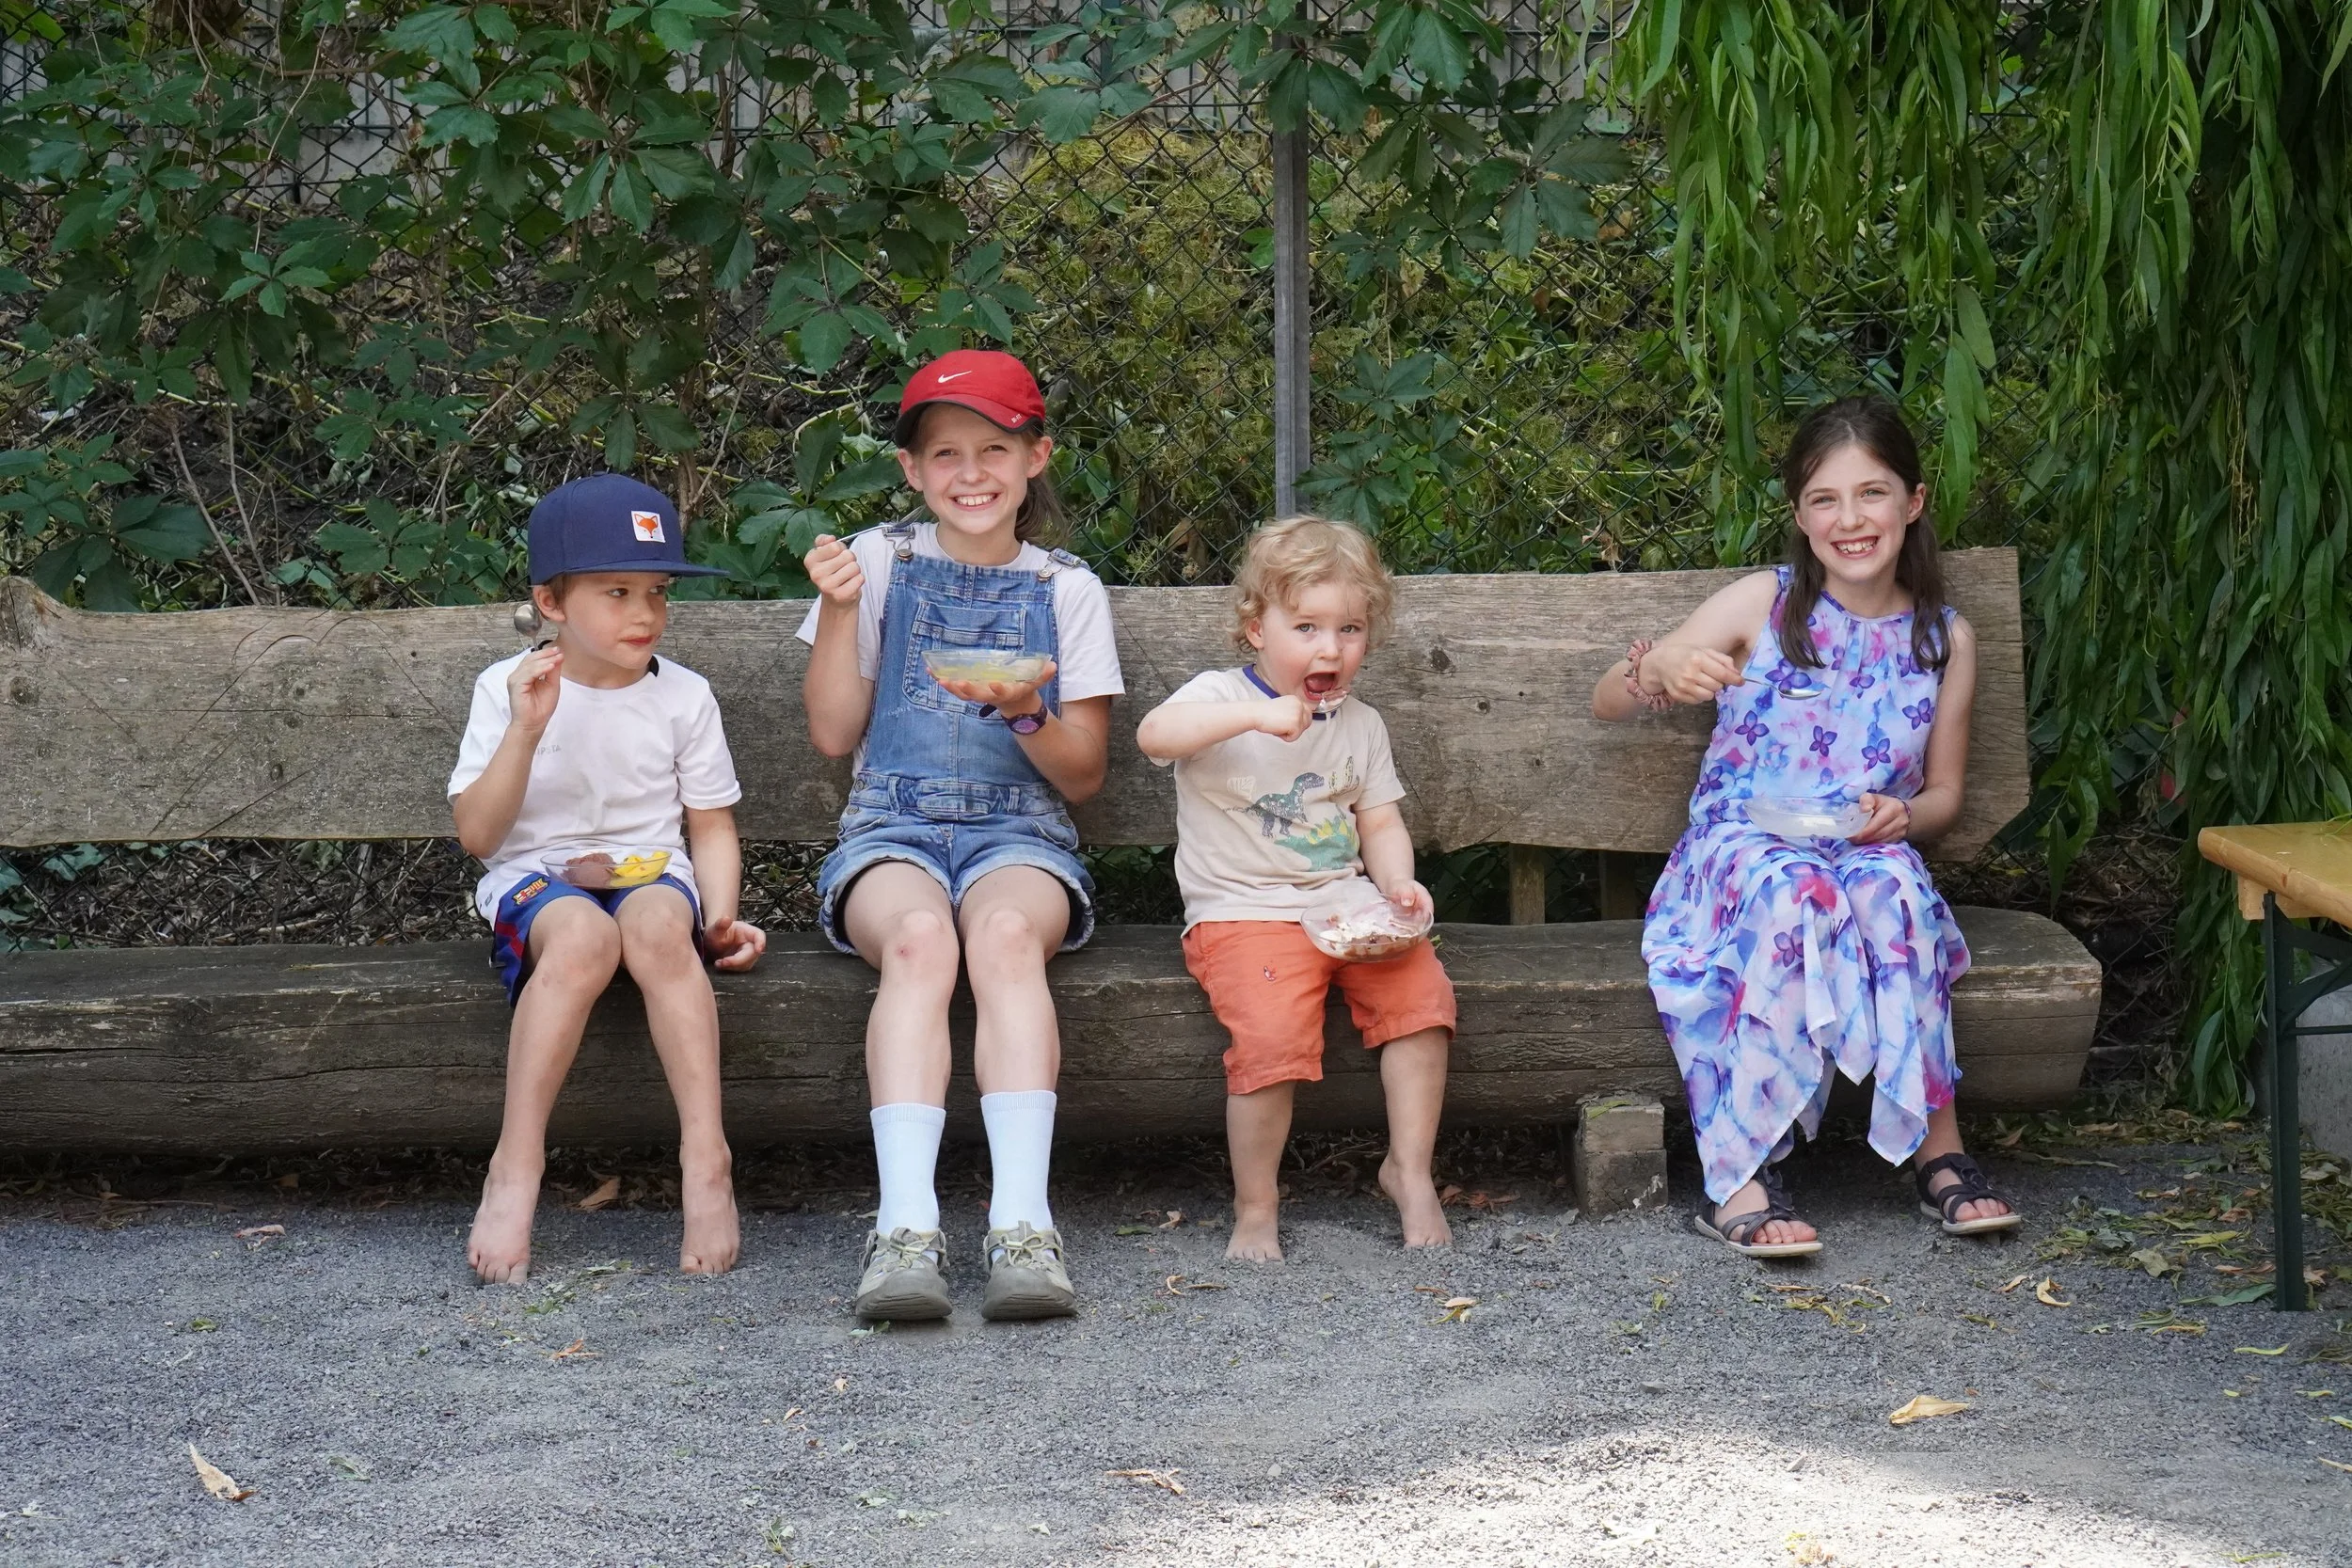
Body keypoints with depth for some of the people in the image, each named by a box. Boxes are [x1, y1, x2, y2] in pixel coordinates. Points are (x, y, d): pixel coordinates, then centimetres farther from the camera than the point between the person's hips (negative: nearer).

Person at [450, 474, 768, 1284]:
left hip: (652, 873, 1)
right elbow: (476, 835, -3)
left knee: (656, 927, -37)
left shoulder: (683, 696, 9)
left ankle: (705, 1160, -38)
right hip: (536, 878, -1)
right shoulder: (507, 688, 3)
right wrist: (527, 731, -15)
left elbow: (711, 826, 11)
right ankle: (515, 1170, -35)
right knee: (582, 937, -39)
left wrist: (721, 914, -8)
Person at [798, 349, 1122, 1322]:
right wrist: (840, 611, -4)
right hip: (892, 828, 0)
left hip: (1018, 831, 0)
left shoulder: (1066, 590, 10)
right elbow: (833, 735, 7)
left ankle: (1021, 1225, -46)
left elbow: (1083, 775, 8)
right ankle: (906, 1228, -47)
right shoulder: (882, 561, 10)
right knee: (919, 935, -36)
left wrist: (1026, 716, -12)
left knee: (1007, 932, -36)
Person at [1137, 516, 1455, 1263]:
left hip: (1346, 904, 5)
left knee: (1421, 985, -19)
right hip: (1243, 913, -5)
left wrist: (1398, 883, -3)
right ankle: (1255, 1207, -10)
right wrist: (1254, 714, -34)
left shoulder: (1360, 724, 16)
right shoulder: (1219, 697, -2)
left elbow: (1380, 821, 18)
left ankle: (1409, 1169, -4)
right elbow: (1153, 734, -22)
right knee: (1272, 1032, -28)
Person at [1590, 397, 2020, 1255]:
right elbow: (1605, 702, -1)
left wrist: (1903, 814, -8)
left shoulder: (1944, 638, 8)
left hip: (1868, 854, 2)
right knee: (1794, 893, -37)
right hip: (1739, 845, -2)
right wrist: (1662, 675, -25)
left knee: (1892, 887, -35)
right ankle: (1740, 1178, -35)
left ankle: (1936, 1147, -27)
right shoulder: (1763, 606, 0)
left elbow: (1945, 792, 16)